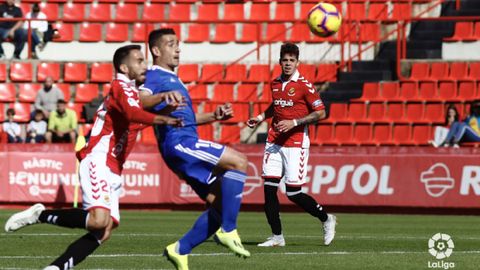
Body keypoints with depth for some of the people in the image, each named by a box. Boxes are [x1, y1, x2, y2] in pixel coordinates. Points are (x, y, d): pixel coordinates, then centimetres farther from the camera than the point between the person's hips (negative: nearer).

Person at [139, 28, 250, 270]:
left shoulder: (172, 79, 30)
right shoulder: (154, 76, 0)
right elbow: (140, 100, -21)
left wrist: (214, 116, 23)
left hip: (188, 145, 10)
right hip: (177, 143, -10)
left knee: (220, 205, 4)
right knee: (239, 162, -21)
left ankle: (180, 250, 6)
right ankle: (228, 230, -22)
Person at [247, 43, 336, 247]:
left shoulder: (304, 85, -8)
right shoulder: (275, 84, 10)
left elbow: (320, 113, -10)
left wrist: (294, 123, -17)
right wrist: (261, 117, 14)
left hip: (295, 144, -6)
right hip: (274, 142, 6)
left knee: (293, 193, -7)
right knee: (269, 188, -4)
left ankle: (327, 220, 17)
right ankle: (277, 237, 5)